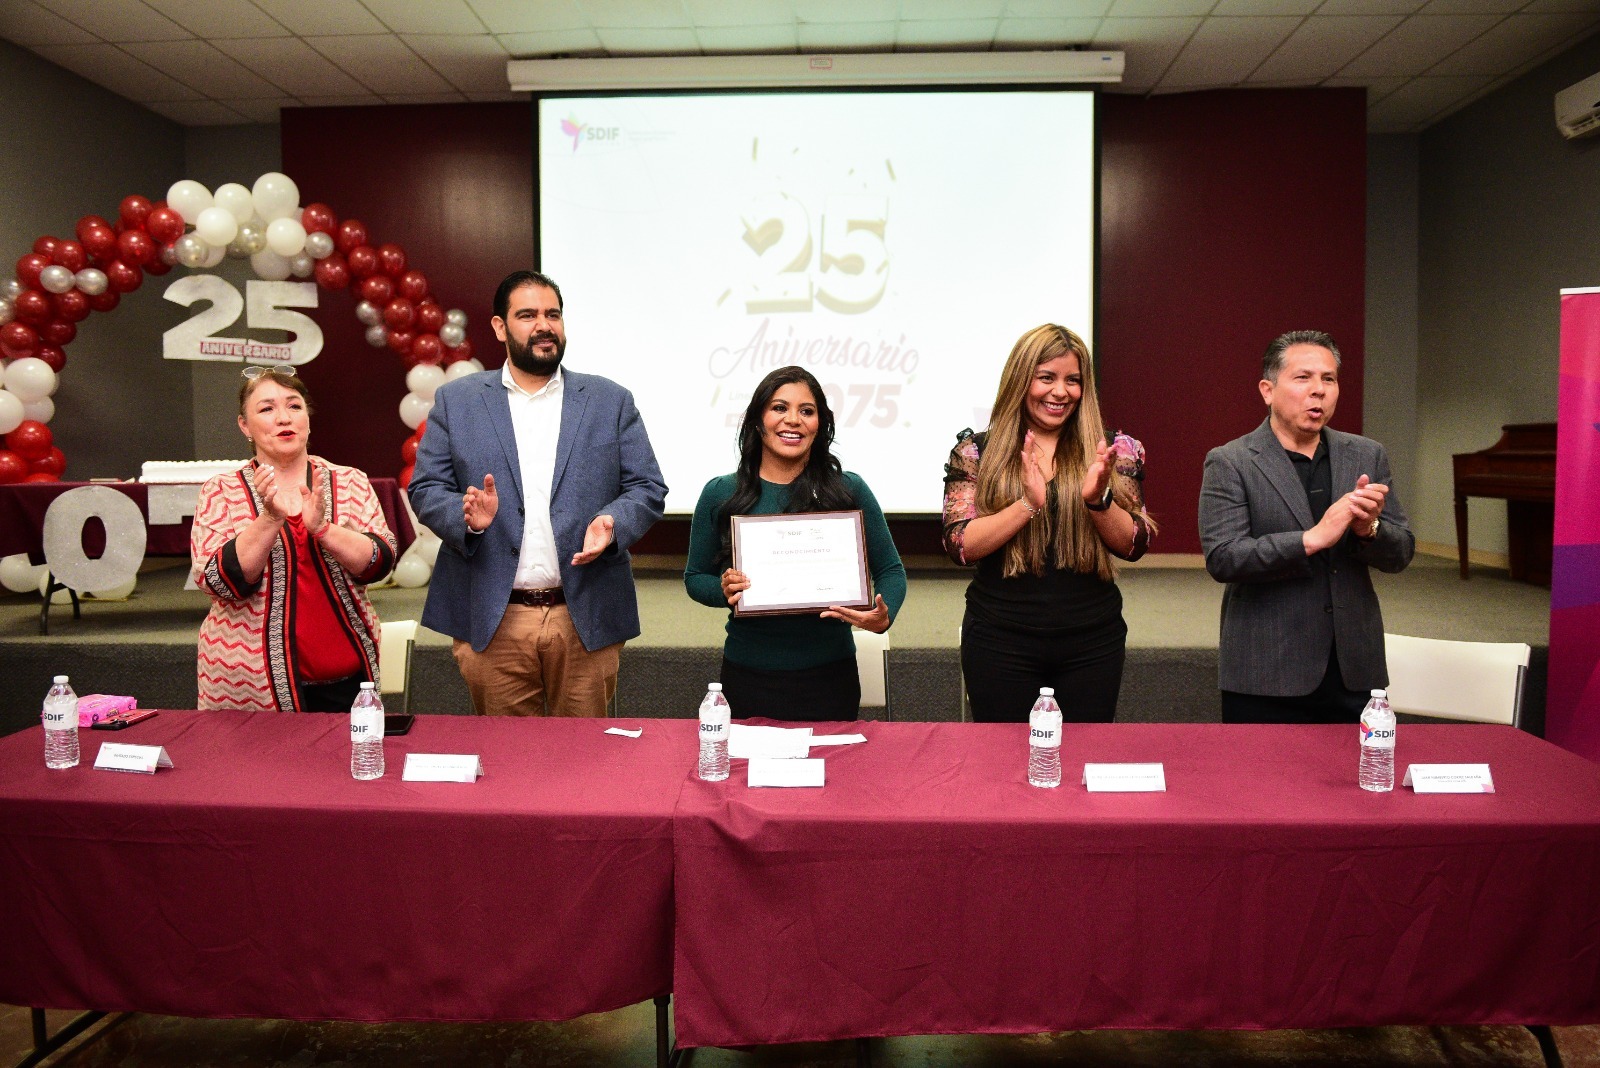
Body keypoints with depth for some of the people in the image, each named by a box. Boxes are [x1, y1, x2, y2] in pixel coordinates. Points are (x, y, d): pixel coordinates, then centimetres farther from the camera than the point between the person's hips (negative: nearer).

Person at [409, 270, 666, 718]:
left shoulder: (611, 400, 8)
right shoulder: (455, 400, 9)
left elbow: (648, 488, 5)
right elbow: (425, 489, 6)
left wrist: (613, 523, -16)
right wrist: (467, 517, -16)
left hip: (586, 619, 0)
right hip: (492, 620, 0)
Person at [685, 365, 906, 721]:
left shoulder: (850, 490, -1)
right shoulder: (720, 494, 1)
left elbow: (890, 571, 3)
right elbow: (695, 578, 7)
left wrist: (883, 617, -17)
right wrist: (723, 591, -15)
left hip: (829, 676, 0)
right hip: (748, 676, 0)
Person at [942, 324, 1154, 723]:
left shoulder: (1113, 451, 4)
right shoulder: (975, 452, 0)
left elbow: (1134, 546, -1)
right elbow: (960, 546, -9)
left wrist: (1098, 499, -19)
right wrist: (1028, 503, -21)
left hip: (1092, 642, 2)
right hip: (1001, 641, -1)